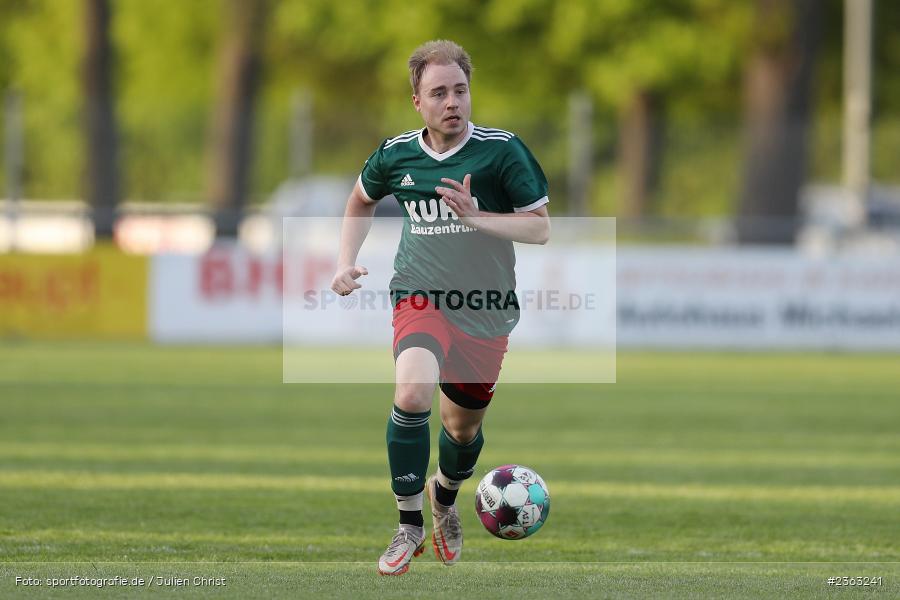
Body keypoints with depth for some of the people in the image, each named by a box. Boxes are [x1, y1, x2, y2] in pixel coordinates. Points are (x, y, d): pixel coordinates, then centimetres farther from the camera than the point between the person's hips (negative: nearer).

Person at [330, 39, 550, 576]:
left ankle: (445, 496, 52)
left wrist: (474, 215, -22)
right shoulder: (396, 155, -2)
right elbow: (362, 200, 20)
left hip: (486, 309, 1)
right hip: (421, 298, 0)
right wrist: (347, 261, 9)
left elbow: (540, 228, -9)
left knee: (464, 427, 15)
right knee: (412, 393, -29)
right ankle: (410, 526, -15)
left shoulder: (502, 150, -11)